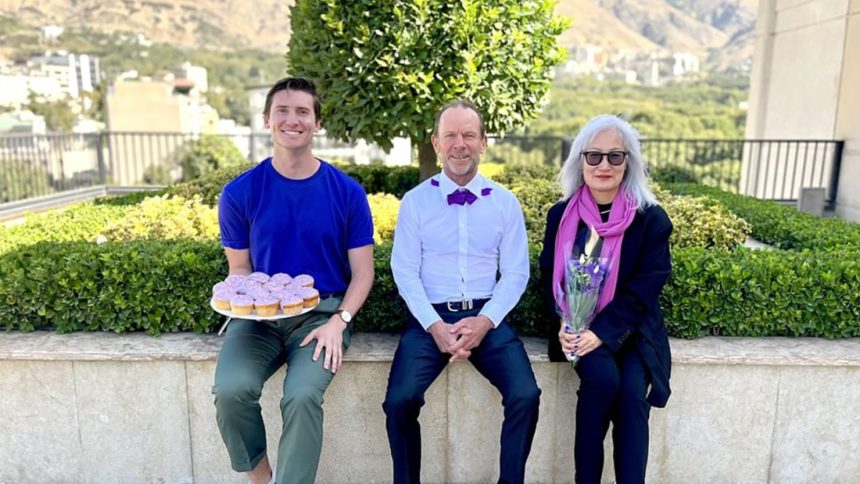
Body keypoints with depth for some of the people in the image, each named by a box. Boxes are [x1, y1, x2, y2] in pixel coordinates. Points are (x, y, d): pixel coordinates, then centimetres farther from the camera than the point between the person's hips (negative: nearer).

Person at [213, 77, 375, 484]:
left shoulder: (347, 191, -2)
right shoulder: (240, 192, 0)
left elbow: (362, 272, 1)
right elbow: (239, 268, 9)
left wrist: (338, 321, -14)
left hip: (323, 312, -1)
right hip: (261, 314, 2)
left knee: (302, 396, -27)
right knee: (231, 389, -23)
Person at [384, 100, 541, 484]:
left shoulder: (505, 202, 6)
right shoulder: (415, 201, 3)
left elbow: (516, 273, 4)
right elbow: (404, 271, -1)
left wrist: (484, 322, -11)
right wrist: (435, 326, -13)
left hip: (487, 317, 1)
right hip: (430, 317, -1)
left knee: (525, 395, -20)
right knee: (400, 399, -21)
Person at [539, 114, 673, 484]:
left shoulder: (651, 219, -5)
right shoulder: (561, 215, 2)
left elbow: (644, 289, -9)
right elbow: (549, 276, 5)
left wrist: (602, 332, -20)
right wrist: (564, 325, -12)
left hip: (631, 329, 0)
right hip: (578, 327, 1)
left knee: (632, 392, -25)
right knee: (603, 377, -26)